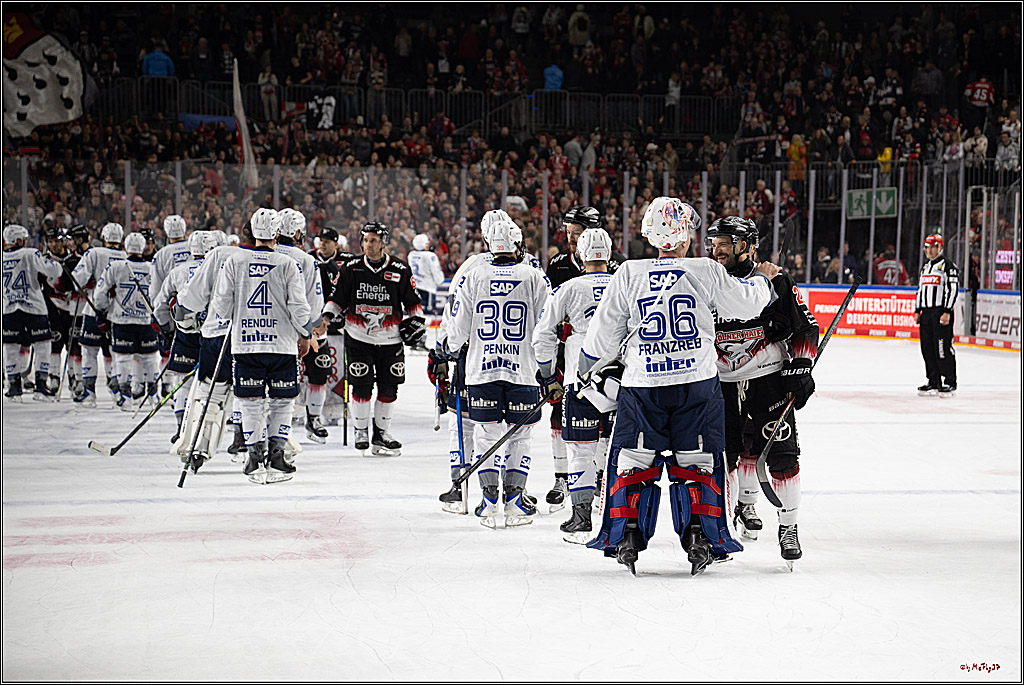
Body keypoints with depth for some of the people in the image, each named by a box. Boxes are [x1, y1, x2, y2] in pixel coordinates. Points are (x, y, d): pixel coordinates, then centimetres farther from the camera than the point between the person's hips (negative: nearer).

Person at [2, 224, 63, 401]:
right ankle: (41, 386, 3)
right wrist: (55, 264, 11)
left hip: (8, 311, 3)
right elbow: (52, 270, -11)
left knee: (11, 348, 11)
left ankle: (14, 387, 9)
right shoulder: (30, 254, -7)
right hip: (34, 308, -3)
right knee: (42, 347, 7)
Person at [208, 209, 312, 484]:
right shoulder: (288, 264, -3)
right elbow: (298, 306, -5)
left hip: (245, 344, 1)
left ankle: (256, 457, 3)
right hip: (282, 345, -1)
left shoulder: (234, 260, 0)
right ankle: (276, 455, 7)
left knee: (251, 403, 7)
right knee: (282, 401, 11)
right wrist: (305, 335, 11)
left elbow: (221, 304, 0)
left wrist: (216, 321, 22)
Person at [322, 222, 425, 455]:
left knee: (388, 388, 4)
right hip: (358, 338, -1)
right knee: (361, 387, -3)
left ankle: (380, 432, 19)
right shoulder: (351, 268, 1)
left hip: (390, 340, 1)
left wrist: (416, 320, -5)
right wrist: (327, 316, -7)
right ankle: (360, 431, 14)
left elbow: (412, 302, 10)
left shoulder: (400, 270, 0)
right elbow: (338, 297, 9)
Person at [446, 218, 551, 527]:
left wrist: (450, 352, 24)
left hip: (481, 370, 0)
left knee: (486, 434, 9)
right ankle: (515, 503, 8)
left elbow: (458, 326, 4)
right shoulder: (535, 277, -2)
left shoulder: (473, 277, 0)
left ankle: (490, 503, 5)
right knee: (520, 436, 10)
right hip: (523, 370, 0)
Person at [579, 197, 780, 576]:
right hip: (698, 384, 0)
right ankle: (700, 536, 5)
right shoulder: (707, 272, -6)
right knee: (695, 462, 11)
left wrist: (586, 368, 20)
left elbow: (603, 335, 3)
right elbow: (747, 304, 6)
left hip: (641, 387, 0)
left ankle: (627, 535, 5)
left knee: (633, 461, 11)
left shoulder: (628, 275, -3)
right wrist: (762, 277, 27)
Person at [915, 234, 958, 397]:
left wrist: (947, 312, -18)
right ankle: (934, 383, 14)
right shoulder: (925, 266, 19)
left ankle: (950, 384, -6)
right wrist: (917, 311, 18)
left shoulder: (948, 266, -6)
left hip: (941, 312, -8)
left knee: (943, 348, -11)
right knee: (927, 348, 7)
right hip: (926, 313, 8)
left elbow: (953, 289, -12)